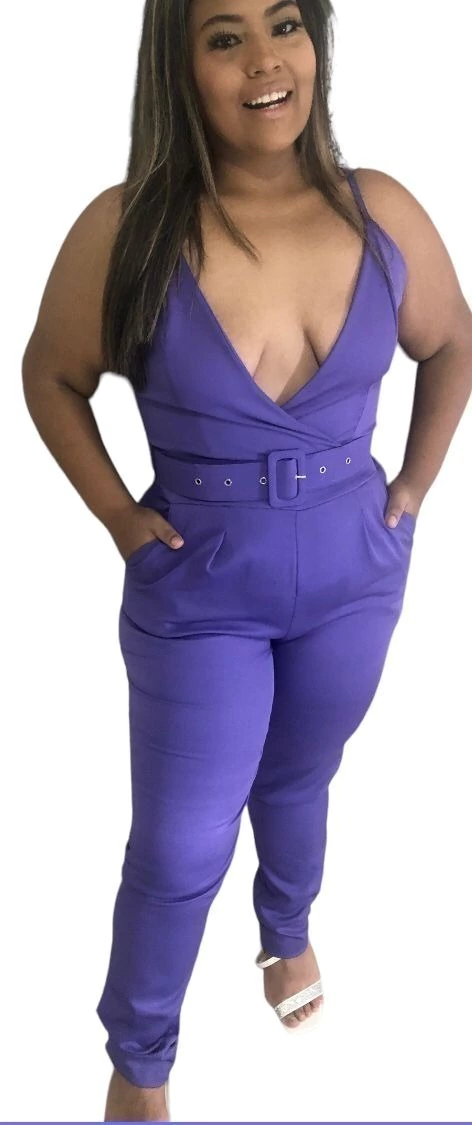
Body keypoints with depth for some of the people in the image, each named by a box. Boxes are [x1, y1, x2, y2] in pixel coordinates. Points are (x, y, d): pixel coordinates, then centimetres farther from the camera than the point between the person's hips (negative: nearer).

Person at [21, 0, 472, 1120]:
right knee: (179, 850, 5)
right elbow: (52, 377, -1)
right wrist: (118, 515, -7)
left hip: (354, 575, 3)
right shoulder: (126, 229, -18)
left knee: (298, 780, 26)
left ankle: (289, 931, 57)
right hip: (197, 589, -2)